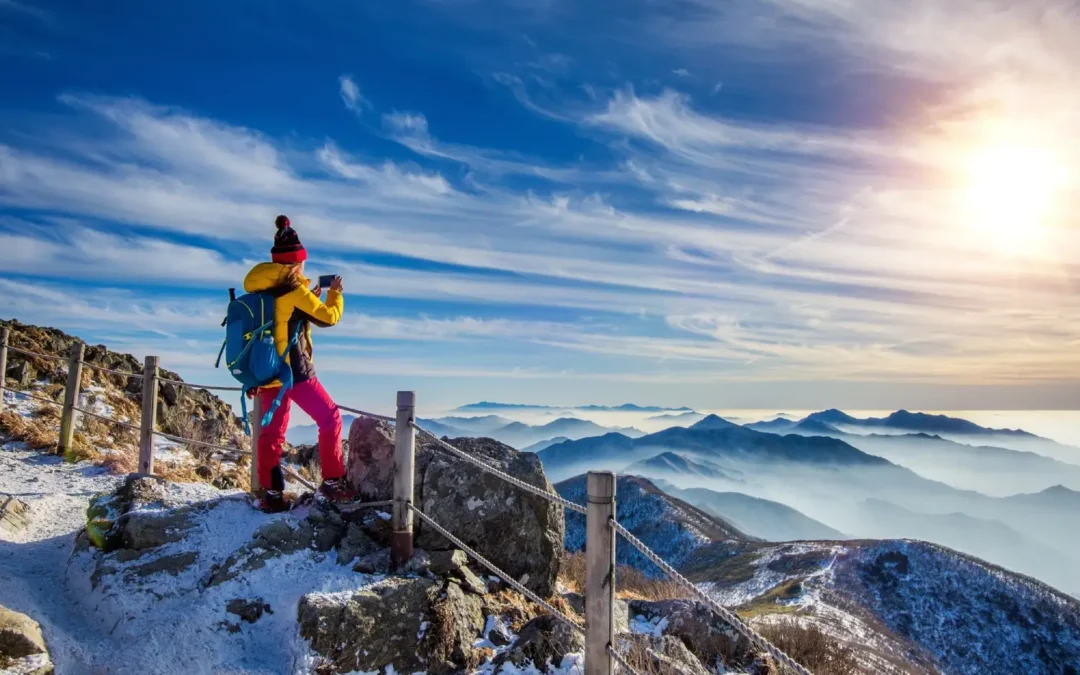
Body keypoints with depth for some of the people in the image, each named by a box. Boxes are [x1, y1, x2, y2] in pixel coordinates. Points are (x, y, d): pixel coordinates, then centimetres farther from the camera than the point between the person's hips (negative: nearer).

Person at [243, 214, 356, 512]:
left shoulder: (261, 290, 9)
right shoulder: (294, 289, -13)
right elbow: (328, 317, -5)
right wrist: (336, 293, 10)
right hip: (293, 370, -7)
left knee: (272, 431, 13)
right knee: (330, 418, 6)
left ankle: (272, 493, 15)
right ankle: (332, 481, 7)